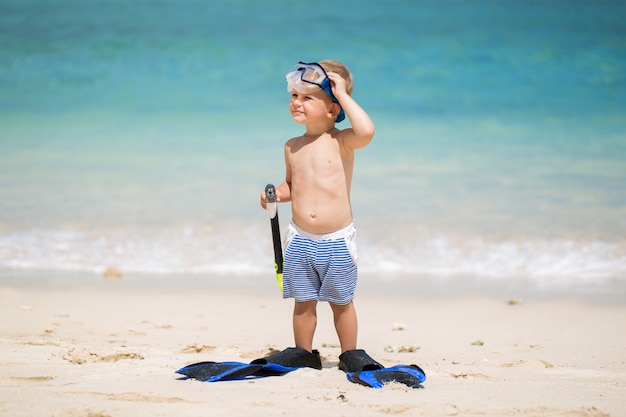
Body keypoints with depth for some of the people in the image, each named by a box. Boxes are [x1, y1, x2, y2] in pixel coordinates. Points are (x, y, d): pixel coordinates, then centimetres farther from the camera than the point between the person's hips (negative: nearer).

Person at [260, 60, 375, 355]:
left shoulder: (341, 142, -10)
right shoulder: (293, 147, 5)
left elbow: (366, 131, -33)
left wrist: (343, 95, -24)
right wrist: (277, 194, -2)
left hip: (337, 242, -4)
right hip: (300, 241, 4)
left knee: (341, 302, 9)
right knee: (303, 303, 11)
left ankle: (349, 355, 22)